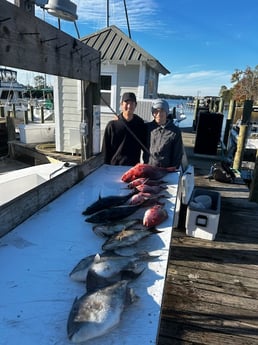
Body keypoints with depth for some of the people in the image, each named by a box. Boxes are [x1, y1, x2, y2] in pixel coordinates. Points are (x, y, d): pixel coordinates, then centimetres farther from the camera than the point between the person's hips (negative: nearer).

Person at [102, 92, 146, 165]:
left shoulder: (140, 124, 2)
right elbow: (105, 149, -1)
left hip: (134, 167, 2)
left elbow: (145, 145, 11)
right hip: (114, 166, -1)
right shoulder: (112, 125, -5)